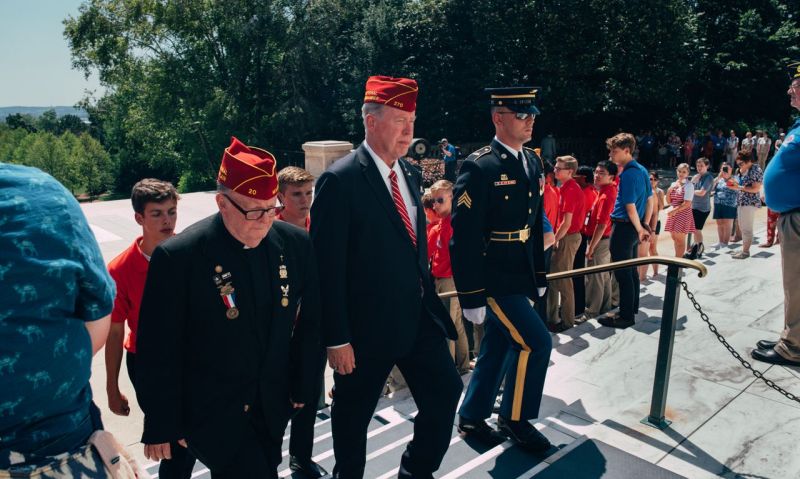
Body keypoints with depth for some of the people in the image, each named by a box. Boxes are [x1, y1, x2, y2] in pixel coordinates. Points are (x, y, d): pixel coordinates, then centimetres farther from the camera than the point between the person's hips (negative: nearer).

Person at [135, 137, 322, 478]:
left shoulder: (295, 243, -7)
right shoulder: (178, 257, -19)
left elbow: (308, 323, 3)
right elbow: (158, 351, -12)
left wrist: (303, 388, 7)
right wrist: (160, 426, -6)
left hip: (273, 408, 5)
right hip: (210, 412, -4)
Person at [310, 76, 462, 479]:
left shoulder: (410, 173, 6)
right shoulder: (340, 180, -17)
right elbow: (327, 267, -17)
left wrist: (428, 293, 15)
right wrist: (336, 339, -16)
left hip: (420, 315, 7)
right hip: (368, 325, -6)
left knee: (445, 392, 10)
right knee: (353, 413, 13)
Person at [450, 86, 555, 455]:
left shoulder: (533, 162, 9)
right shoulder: (479, 167, -16)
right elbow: (463, 235, -19)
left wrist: (539, 276, 16)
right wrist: (471, 296, -19)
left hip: (520, 275, 8)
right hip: (492, 278, -8)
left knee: (496, 349, 15)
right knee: (535, 342, -8)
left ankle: (471, 418, 32)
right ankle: (514, 419, 15)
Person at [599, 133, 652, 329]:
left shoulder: (628, 174, -19)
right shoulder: (642, 170, 10)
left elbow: (630, 207, -20)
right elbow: (650, 200, 15)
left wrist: (640, 229, -8)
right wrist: (645, 226, 16)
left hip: (624, 227, -9)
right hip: (634, 227, 9)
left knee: (623, 274, -1)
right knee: (631, 270, 20)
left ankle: (626, 316, 8)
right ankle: (632, 307, 32)